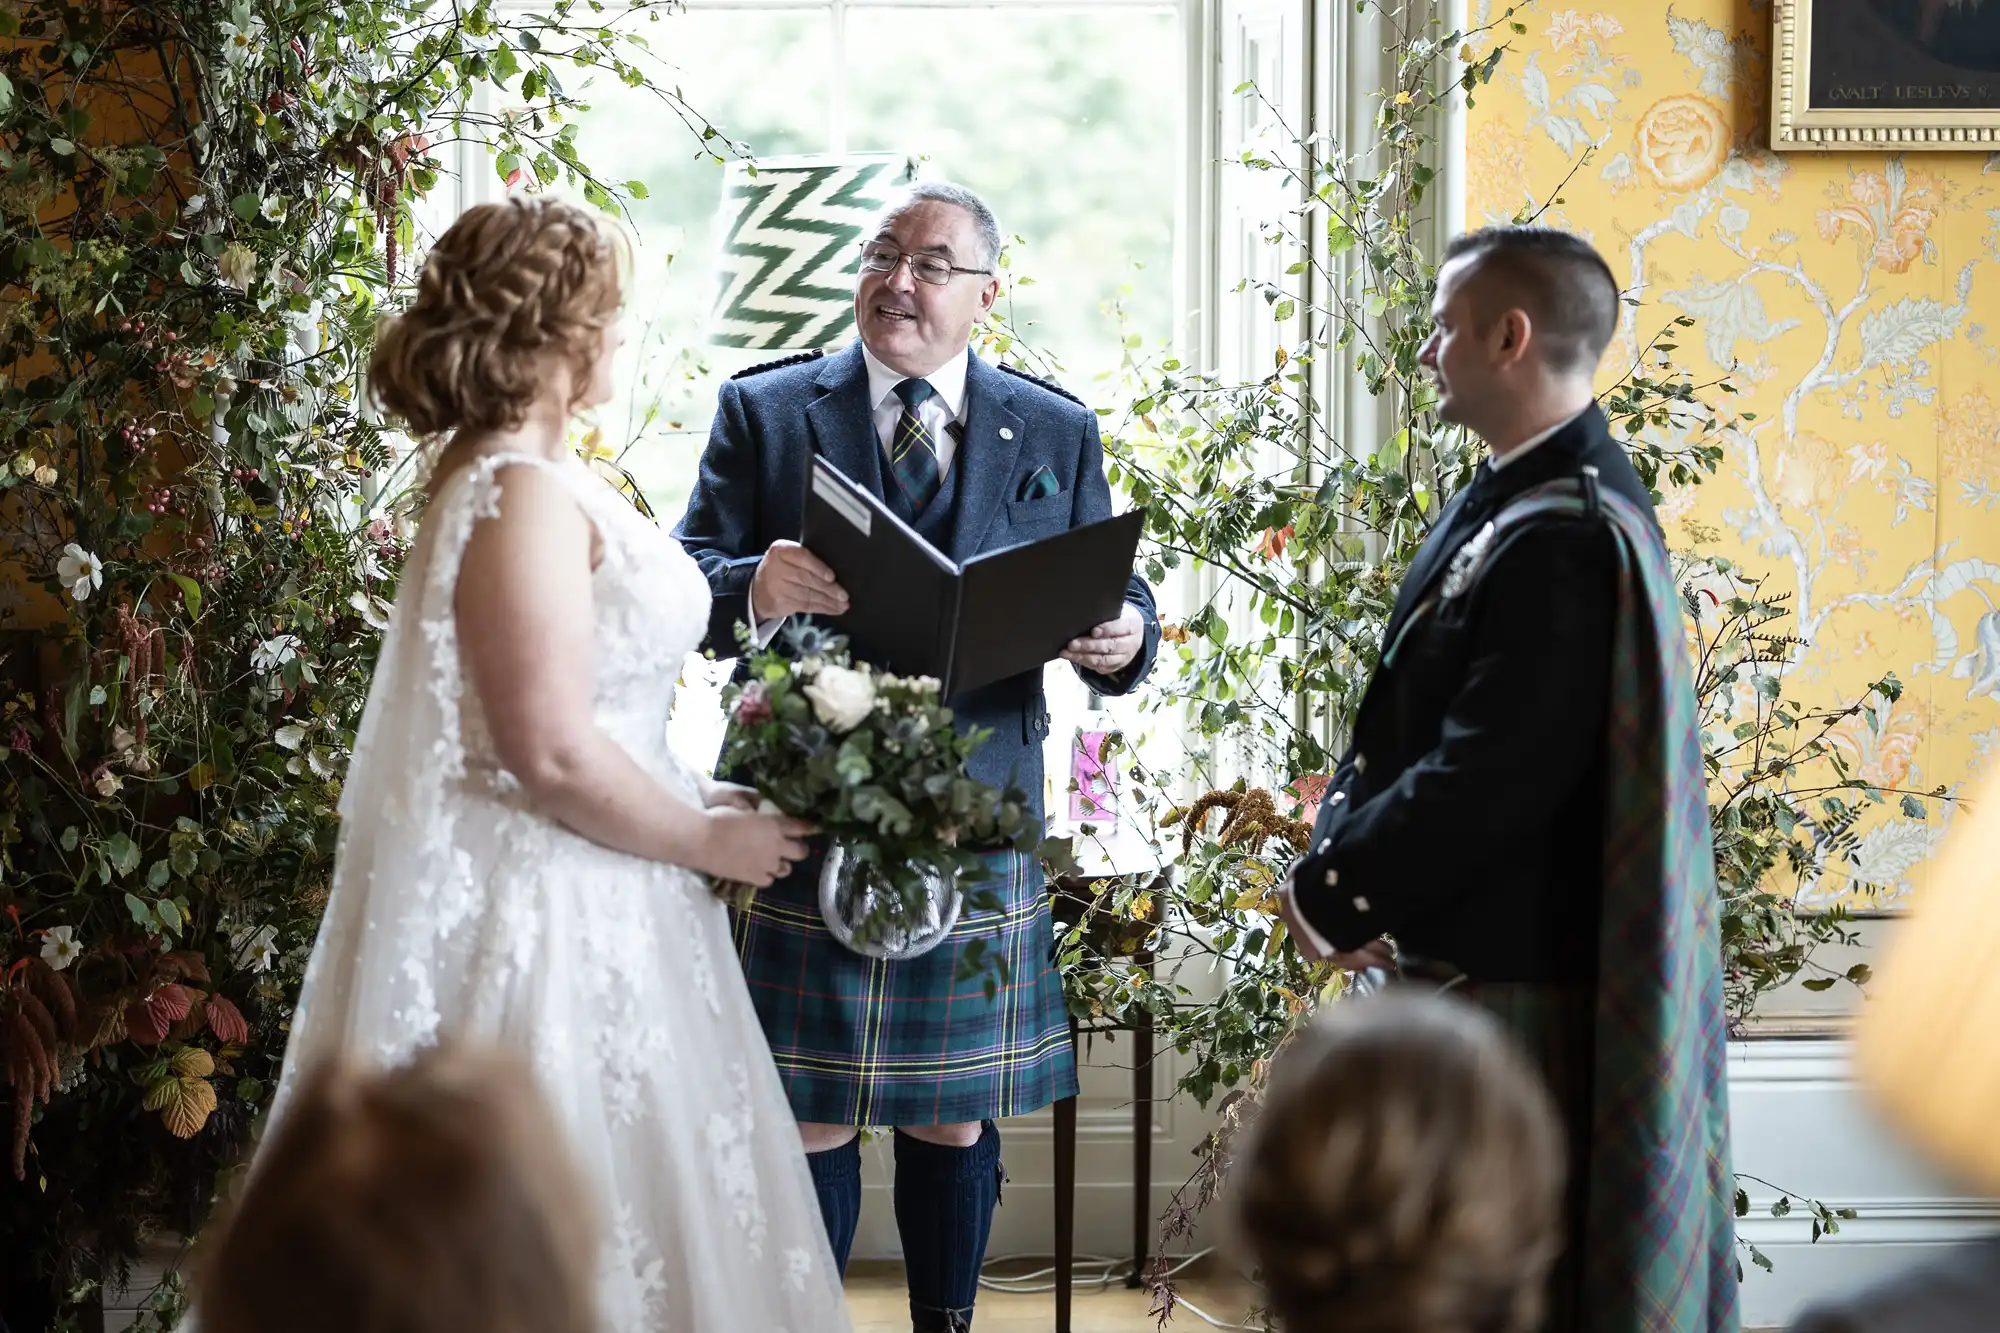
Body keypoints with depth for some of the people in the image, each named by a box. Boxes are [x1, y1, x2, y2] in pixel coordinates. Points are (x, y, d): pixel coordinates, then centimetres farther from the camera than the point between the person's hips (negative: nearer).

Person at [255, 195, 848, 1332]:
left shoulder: (542, 480, 10)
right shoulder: (521, 497, -21)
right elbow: (554, 754, -24)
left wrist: (695, 796, 13)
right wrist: (711, 840, -12)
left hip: (590, 895, 10)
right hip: (545, 910, -10)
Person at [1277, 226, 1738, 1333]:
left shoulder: (1564, 538, -22)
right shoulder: (1515, 497, 10)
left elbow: (1493, 776, -25)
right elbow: (1411, 716, 16)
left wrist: (1331, 897, -14)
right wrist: (1340, 849, 4)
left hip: (1512, 985, -10)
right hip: (1461, 955, 10)